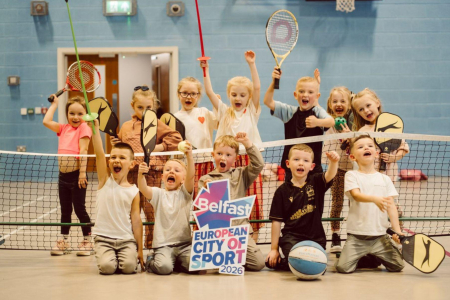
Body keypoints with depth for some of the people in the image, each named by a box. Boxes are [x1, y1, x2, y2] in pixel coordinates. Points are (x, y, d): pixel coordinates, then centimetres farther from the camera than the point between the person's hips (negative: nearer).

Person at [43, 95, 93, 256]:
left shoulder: (84, 128, -8)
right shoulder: (64, 129, 12)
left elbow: (83, 150, -15)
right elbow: (46, 121, 10)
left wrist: (82, 173, -20)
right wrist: (54, 104, 16)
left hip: (76, 176, -6)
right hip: (63, 175, 6)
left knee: (79, 209, 0)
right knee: (65, 210, 13)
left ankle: (87, 241, 11)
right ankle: (63, 241, 22)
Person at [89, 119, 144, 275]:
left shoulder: (134, 191, 1)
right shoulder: (105, 180, 1)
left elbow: (136, 220, 1)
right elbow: (99, 153, -12)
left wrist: (140, 250, -1)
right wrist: (95, 129, -24)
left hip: (127, 239, 0)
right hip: (103, 237, 0)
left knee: (129, 266, -22)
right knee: (107, 267, -21)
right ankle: (108, 257, 13)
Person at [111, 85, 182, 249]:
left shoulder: (156, 124, 1)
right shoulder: (126, 127, 16)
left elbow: (175, 137, -4)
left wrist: (159, 147, -11)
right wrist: (116, 143, 6)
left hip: (151, 173, -5)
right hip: (131, 172, 5)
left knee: (151, 210, -4)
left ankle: (152, 244, 6)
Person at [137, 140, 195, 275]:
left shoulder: (185, 192, 6)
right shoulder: (158, 194, 7)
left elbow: (190, 176, -13)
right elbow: (143, 189, -13)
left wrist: (189, 157, -32)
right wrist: (141, 174, -35)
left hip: (184, 242, 1)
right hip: (163, 244, -1)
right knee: (164, 267, -27)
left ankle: (178, 261, 10)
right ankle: (151, 261, 9)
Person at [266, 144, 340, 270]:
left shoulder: (316, 182, 5)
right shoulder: (283, 190, 0)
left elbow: (330, 175, -18)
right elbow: (277, 221, 1)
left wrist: (333, 162, -42)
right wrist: (274, 249, 0)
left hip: (316, 237, 2)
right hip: (292, 237, -2)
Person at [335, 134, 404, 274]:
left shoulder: (385, 179, 10)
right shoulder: (352, 175, 1)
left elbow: (391, 206, 7)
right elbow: (356, 195, -17)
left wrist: (397, 230, -4)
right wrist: (374, 199, -37)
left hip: (380, 236, 3)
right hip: (356, 236, -3)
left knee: (398, 266, -5)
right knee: (343, 267, -17)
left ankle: (374, 258, 24)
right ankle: (360, 258, 18)